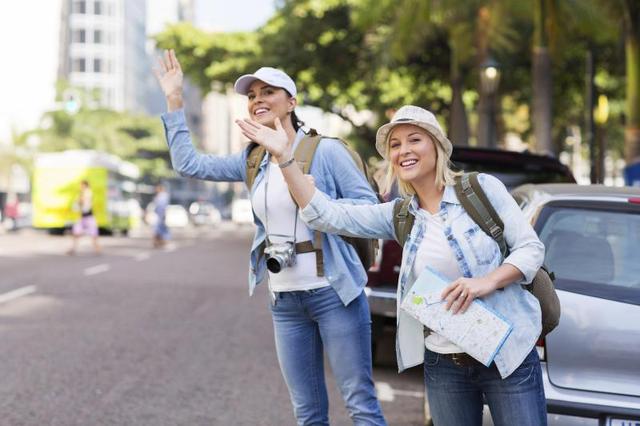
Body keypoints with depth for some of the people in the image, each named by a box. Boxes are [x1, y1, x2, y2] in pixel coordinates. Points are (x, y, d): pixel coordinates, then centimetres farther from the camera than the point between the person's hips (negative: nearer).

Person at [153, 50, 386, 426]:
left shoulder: (325, 150, -6)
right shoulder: (253, 161, 10)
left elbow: (369, 206, -7)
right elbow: (189, 163, 11)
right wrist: (174, 101, 9)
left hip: (333, 292, -6)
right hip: (284, 300, 6)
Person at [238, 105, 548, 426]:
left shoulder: (481, 188, -3)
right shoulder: (398, 216, 7)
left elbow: (531, 247, -3)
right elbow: (326, 216, -1)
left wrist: (487, 281, -20)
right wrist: (284, 156, -7)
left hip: (508, 354, -3)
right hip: (443, 364, 4)